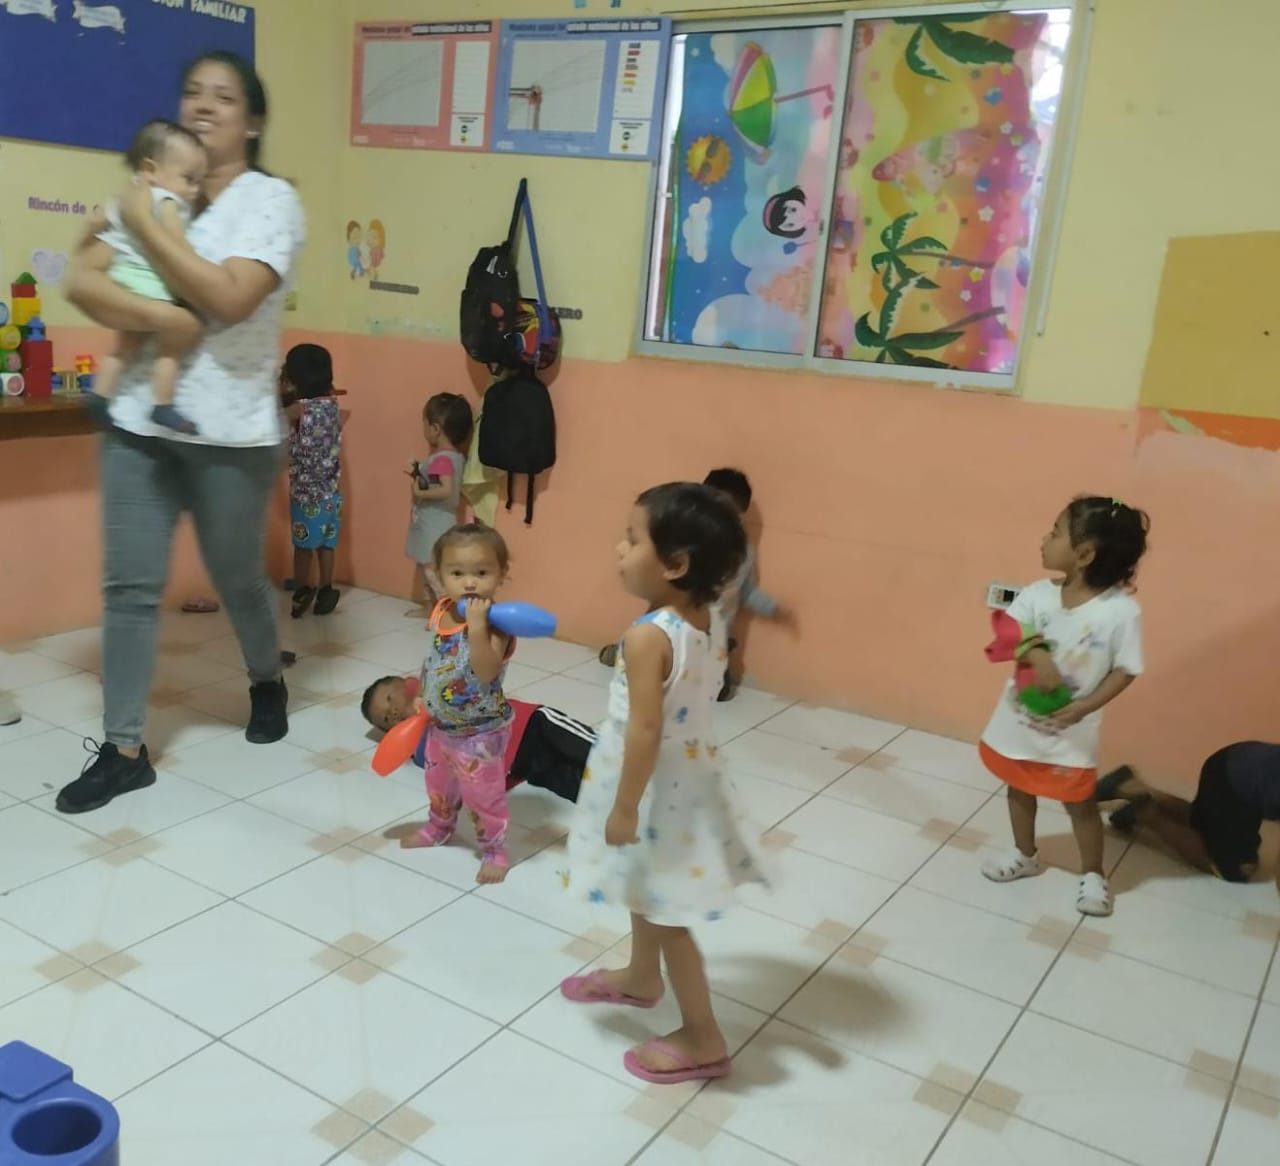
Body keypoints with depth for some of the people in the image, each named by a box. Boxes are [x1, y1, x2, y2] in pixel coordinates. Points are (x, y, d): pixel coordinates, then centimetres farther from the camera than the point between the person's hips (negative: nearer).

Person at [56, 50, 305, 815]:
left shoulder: (271, 199, -4)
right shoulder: (152, 191, 10)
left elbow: (228, 298, -19)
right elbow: (81, 280, 0)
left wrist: (147, 226, -12)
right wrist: (154, 317, -16)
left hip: (231, 433, -4)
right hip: (137, 423, 4)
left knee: (238, 578, 12)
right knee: (130, 584, 3)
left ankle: (268, 681, 41)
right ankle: (124, 750, 12)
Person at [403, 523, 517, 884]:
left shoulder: (496, 623, -28)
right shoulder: (441, 613, -6)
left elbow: (486, 673, -40)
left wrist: (477, 625, -47)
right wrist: (422, 698, 14)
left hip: (480, 732, -7)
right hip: (441, 726, 8)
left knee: (483, 795, 8)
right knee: (439, 784, 29)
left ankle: (495, 850, 30)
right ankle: (439, 827, 54)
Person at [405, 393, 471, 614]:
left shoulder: (441, 459, -22)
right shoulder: (456, 457, 6)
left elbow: (447, 490, -33)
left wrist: (419, 492, -23)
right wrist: (418, 474, 8)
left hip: (435, 527, -10)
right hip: (430, 525, 10)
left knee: (435, 571, -6)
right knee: (425, 568, 21)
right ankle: (429, 606, 32)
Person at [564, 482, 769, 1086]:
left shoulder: (648, 637, -28)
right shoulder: (710, 623, -3)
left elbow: (645, 730, -27)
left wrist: (624, 808, -18)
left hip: (657, 789, -8)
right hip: (687, 777, 8)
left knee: (665, 912, 8)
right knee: (647, 893, 28)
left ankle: (703, 1039, 21)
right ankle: (640, 978, 50)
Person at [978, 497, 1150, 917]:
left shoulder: (1122, 610, -21)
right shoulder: (1038, 593, -10)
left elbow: (1126, 670, -15)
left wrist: (1085, 706, -24)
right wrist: (1034, 653, -36)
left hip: (1071, 729, -4)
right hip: (1020, 717, 4)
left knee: (1080, 802, 10)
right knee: (1019, 788, 21)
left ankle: (1093, 875, 33)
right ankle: (1024, 856, 44)